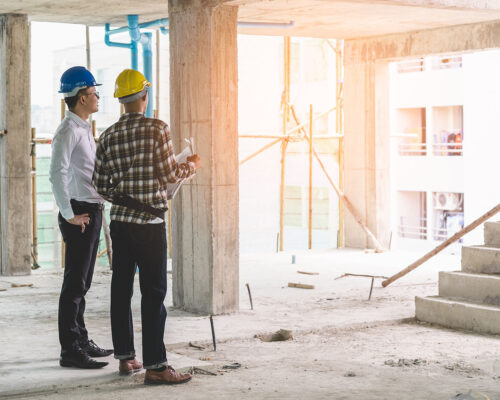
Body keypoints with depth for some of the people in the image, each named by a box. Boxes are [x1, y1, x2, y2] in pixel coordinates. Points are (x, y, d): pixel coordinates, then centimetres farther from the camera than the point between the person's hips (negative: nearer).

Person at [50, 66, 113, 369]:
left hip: (93, 211, 10)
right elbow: (58, 174, -22)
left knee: (82, 283, 16)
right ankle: (70, 351, -3)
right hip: (80, 215, -10)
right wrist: (69, 215, -21)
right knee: (75, 284, -6)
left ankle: (81, 341, 25)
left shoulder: (85, 129, 18)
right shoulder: (68, 131, -13)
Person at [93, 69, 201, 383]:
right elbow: (170, 174, -10)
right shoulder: (157, 129, -9)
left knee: (121, 289, 11)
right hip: (149, 222, -6)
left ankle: (125, 356, 20)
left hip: (120, 221, 6)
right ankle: (155, 366, -6)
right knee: (154, 292, -4)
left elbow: (101, 186, 7)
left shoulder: (109, 136, 5)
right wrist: (192, 166, 10)